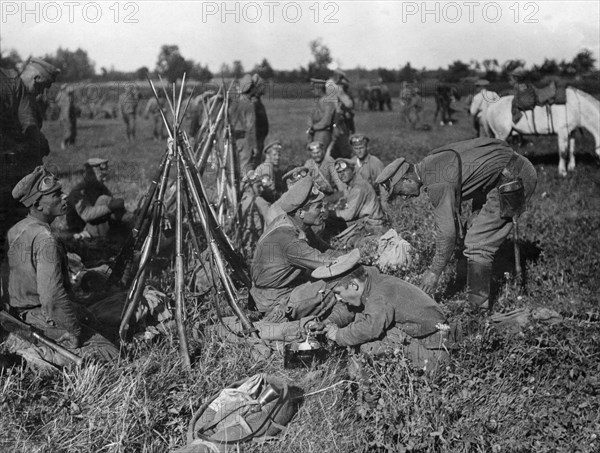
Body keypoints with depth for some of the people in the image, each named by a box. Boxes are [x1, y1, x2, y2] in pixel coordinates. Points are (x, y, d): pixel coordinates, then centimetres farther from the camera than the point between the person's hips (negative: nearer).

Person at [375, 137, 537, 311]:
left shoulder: (438, 184, -23)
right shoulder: (430, 164, 7)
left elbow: (447, 231, -20)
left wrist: (434, 271, -9)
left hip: (512, 178, -11)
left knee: (477, 243, -10)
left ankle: (478, 305, -3)